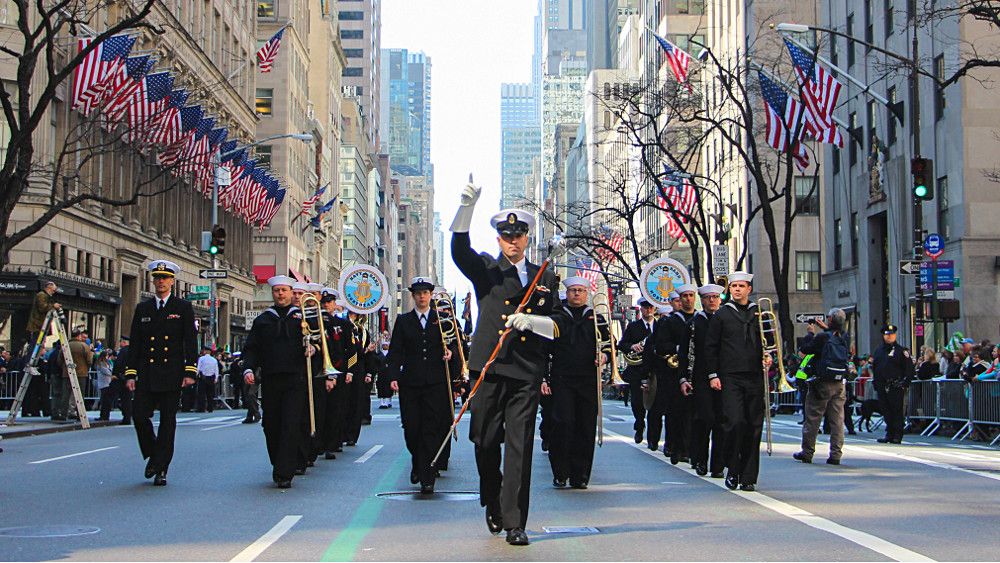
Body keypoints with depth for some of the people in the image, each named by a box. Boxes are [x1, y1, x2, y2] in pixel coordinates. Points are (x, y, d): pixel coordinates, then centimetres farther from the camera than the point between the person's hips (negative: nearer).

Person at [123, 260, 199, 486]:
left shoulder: (183, 307, 4)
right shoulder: (143, 308, 13)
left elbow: (191, 342, 0)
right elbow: (135, 343, 11)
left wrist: (190, 372, -9)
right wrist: (130, 374, 3)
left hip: (172, 374, -2)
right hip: (147, 374, 2)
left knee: (168, 421, 0)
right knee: (139, 416, -7)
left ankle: (161, 469, 5)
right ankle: (153, 455, 18)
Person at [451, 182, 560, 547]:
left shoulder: (545, 279, 15)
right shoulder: (486, 270, 9)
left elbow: (559, 325, 10)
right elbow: (460, 250, -10)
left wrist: (530, 320, -11)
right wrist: (467, 206, -24)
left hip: (527, 373, 0)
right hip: (489, 368, 0)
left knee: (520, 446, -4)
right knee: (486, 441, 6)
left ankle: (514, 523, -2)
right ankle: (492, 504, 30)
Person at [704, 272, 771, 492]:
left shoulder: (759, 313, 14)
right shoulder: (722, 315, 7)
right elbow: (711, 347, 6)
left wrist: (768, 357, 1)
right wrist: (713, 374, -1)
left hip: (755, 377, 2)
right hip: (730, 377, -2)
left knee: (753, 427, 1)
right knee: (735, 422, -14)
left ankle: (748, 477, 6)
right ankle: (733, 469, 3)